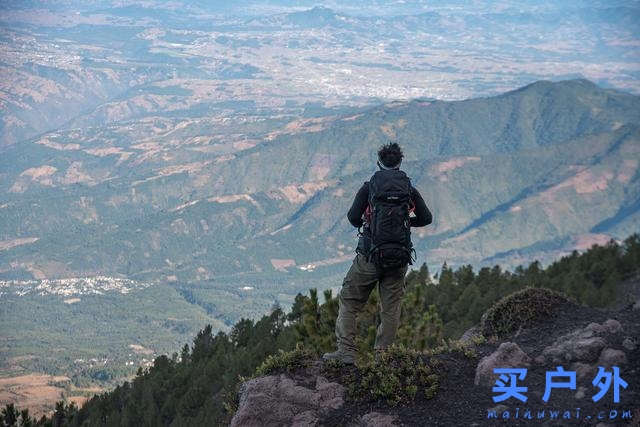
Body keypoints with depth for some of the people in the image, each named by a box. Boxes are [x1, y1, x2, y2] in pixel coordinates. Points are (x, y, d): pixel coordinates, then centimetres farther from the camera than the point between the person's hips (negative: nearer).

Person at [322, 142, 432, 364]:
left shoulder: (369, 187, -5)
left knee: (349, 301, 7)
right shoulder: (409, 190, 3)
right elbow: (426, 218, 7)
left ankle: (346, 350, -1)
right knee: (391, 308, 10)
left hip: (370, 255, -2)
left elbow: (353, 217, -11)